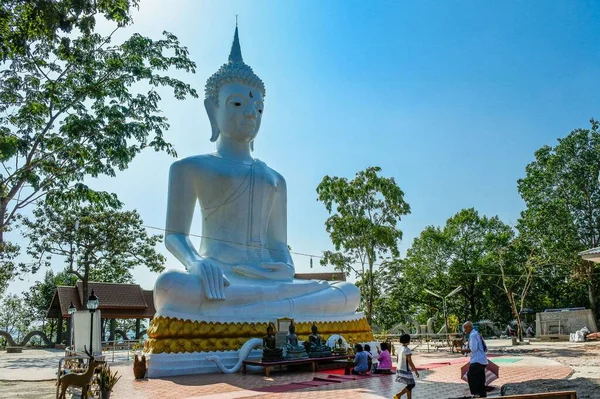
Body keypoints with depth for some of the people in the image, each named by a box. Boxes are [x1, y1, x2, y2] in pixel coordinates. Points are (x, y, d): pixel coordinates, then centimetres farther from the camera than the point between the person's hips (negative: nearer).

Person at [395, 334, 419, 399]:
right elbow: (410, 362, -20)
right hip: (406, 371, -9)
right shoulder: (407, 349, -18)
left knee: (410, 385, 16)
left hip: (400, 369, 9)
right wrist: (416, 371, -13)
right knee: (412, 384, 0)